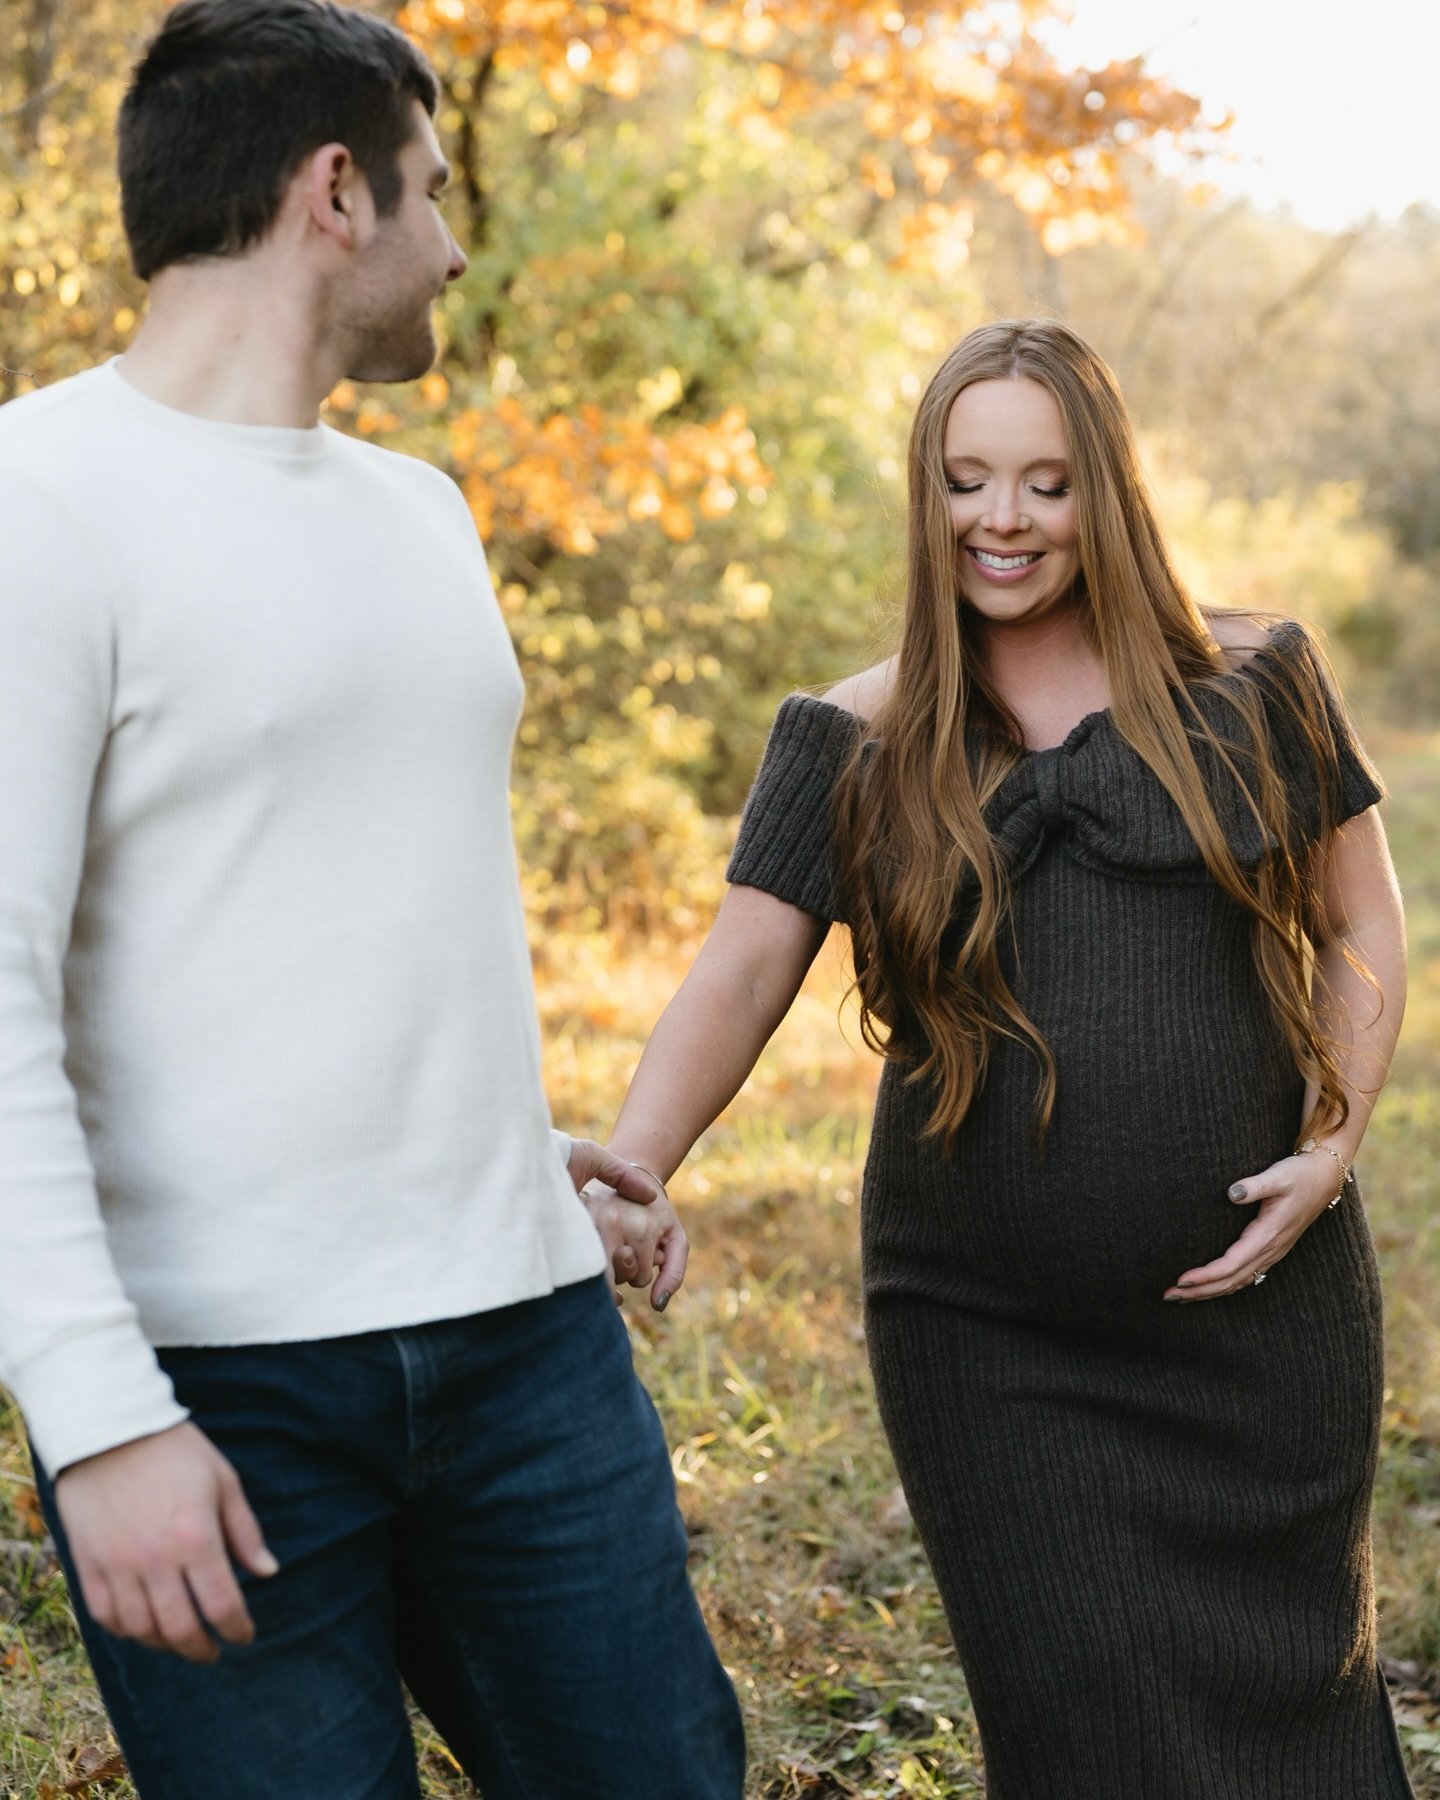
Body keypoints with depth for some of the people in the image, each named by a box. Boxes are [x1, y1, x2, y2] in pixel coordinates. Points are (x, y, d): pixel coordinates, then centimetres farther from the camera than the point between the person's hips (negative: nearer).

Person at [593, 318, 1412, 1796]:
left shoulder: (1251, 686, 3)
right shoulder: (856, 746, 2)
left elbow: (1360, 929, 10)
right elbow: (738, 977, -6)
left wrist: (1333, 1143, -5)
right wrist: (624, 1176, -22)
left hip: (1261, 1305, 1)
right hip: (993, 1349, -1)